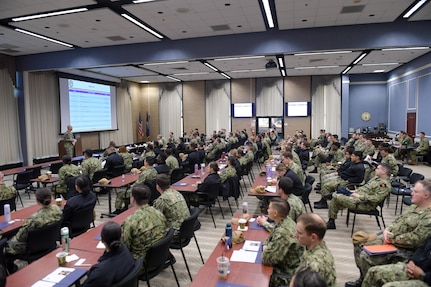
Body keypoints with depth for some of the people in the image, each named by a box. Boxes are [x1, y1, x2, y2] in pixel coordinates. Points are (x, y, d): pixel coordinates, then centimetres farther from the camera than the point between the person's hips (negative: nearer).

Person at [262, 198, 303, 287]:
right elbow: (270, 239, 12)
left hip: (286, 276, -8)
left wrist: (265, 250, -9)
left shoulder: (283, 233, -33)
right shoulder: (286, 221, -5)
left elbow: (267, 259, -29)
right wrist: (266, 246, -6)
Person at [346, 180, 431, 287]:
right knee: (359, 244, 5)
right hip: (388, 238, 10)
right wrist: (387, 230, -3)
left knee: (366, 257, -21)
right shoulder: (414, 206, 8)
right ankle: (363, 278, 18)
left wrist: (394, 239, -16)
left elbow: (415, 238, -27)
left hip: (403, 249, -9)